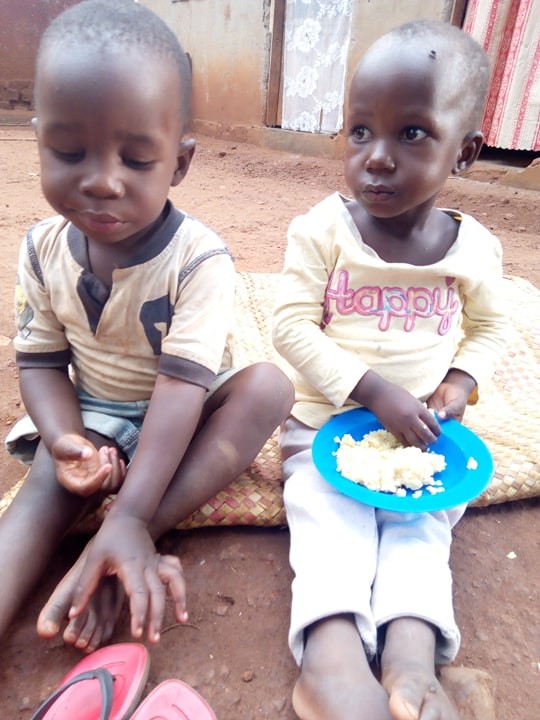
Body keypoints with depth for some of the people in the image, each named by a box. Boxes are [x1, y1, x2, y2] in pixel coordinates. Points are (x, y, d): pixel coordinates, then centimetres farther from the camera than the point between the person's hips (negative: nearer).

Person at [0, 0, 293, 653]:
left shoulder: (199, 258, -24)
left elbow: (183, 383, -30)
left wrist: (130, 519, -36)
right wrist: (65, 439, -23)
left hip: (182, 413, -2)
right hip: (92, 417, 3)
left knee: (268, 386, -27)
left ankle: (120, 555, -28)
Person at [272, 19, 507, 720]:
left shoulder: (475, 247, -2)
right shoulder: (323, 228, -9)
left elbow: (488, 326, 13)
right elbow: (292, 325, -14)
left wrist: (459, 386, -8)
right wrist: (373, 391, -23)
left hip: (420, 430, 3)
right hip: (327, 419, -2)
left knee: (421, 527, -12)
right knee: (330, 517, -20)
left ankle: (411, 656, -15)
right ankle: (332, 655, -26)